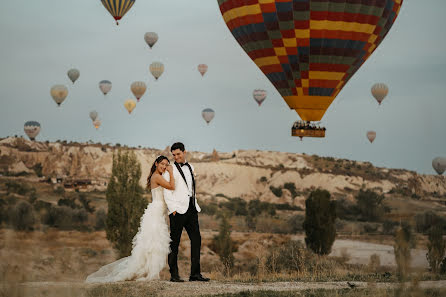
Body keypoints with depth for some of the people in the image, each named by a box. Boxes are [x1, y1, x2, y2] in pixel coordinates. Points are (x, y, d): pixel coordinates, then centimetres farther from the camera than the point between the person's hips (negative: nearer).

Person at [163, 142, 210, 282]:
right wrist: (173, 209, -13)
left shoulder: (190, 168, 18)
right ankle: (174, 274, 2)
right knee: (174, 243, -3)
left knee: (196, 239, 2)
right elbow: (167, 192, -6)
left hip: (191, 209, 6)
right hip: (178, 210, -6)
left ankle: (195, 273, 5)